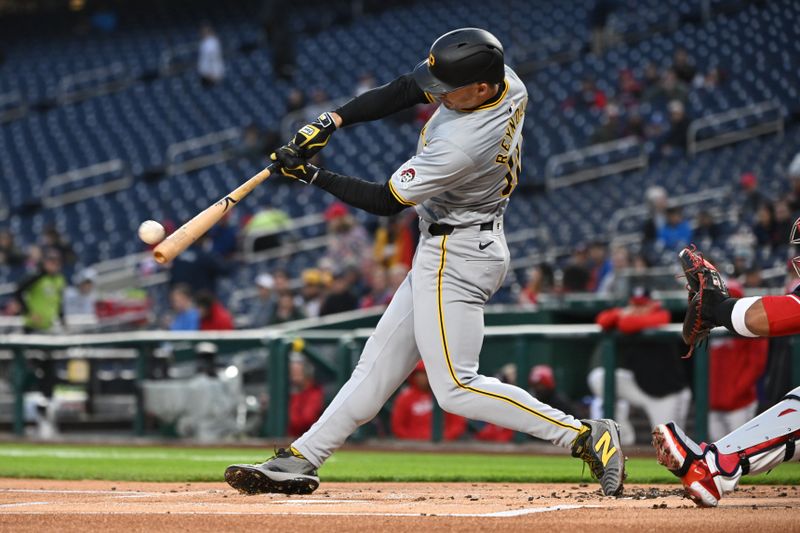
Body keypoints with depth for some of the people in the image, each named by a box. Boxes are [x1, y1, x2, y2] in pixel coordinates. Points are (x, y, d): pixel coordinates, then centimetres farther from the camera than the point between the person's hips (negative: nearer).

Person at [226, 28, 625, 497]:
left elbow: (385, 201, -19)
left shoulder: (460, 147, -31)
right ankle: (300, 461, 17)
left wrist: (310, 176, -12)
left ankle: (585, 436, -10)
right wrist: (332, 121, -6)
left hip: (456, 257, -10)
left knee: (456, 388, -11)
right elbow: (404, 92, 3)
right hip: (450, 251, 10)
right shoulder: (506, 81, -7)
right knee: (380, 364, 12)